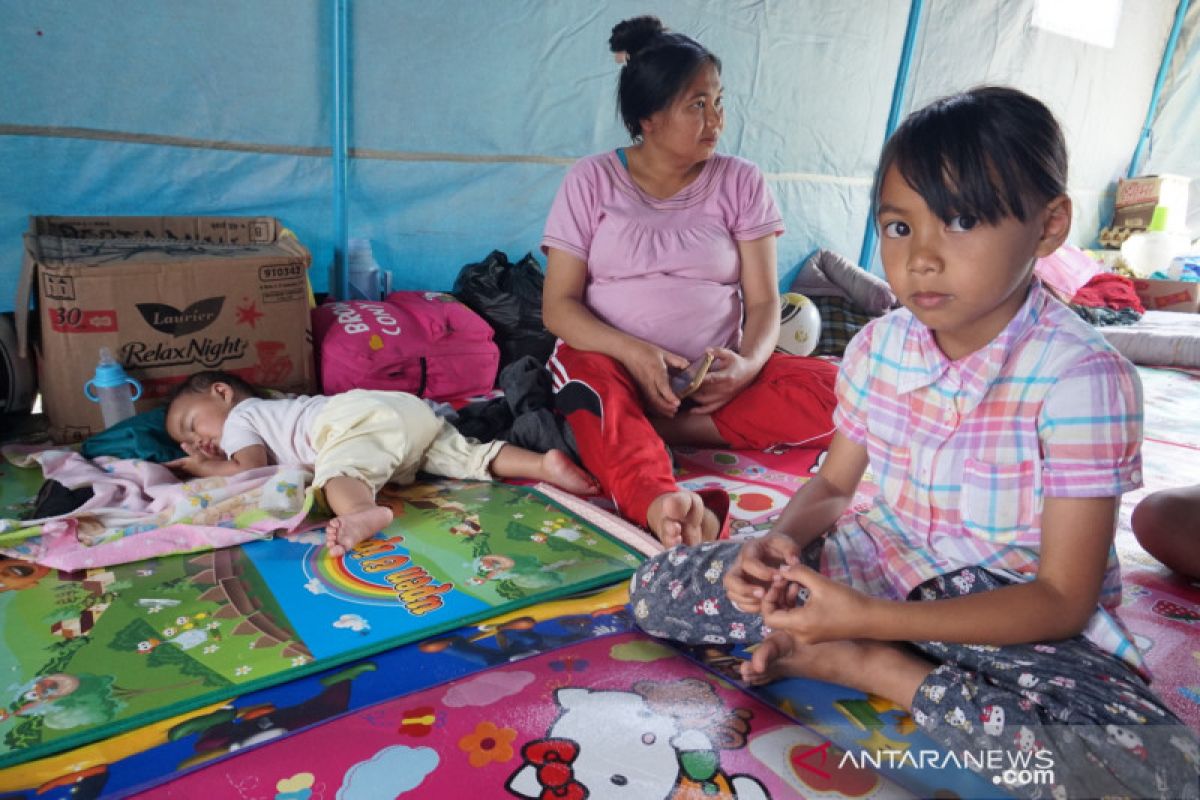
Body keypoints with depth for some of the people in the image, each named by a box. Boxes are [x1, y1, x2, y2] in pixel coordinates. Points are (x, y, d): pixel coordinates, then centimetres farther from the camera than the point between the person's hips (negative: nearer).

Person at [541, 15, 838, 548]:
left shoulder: (739, 182, 6)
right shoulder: (591, 181, 2)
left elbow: (763, 302, 2)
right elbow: (558, 305, -4)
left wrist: (748, 364, -20)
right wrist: (632, 351, -22)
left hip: (714, 378, 2)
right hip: (617, 364, -2)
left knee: (833, 389, -23)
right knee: (584, 373, -37)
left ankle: (640, 433, -25)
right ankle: (661, 503, -60)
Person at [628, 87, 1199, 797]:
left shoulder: (1080, 378, -20)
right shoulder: (878, 347, -5)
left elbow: (1063, 599, -19)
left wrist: (867, 618, -29)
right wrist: (783, 540, -17)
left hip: (1011, 610, -2)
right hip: (882, 561, 3)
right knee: (657, 590, -6)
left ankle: (876, 666, -14)